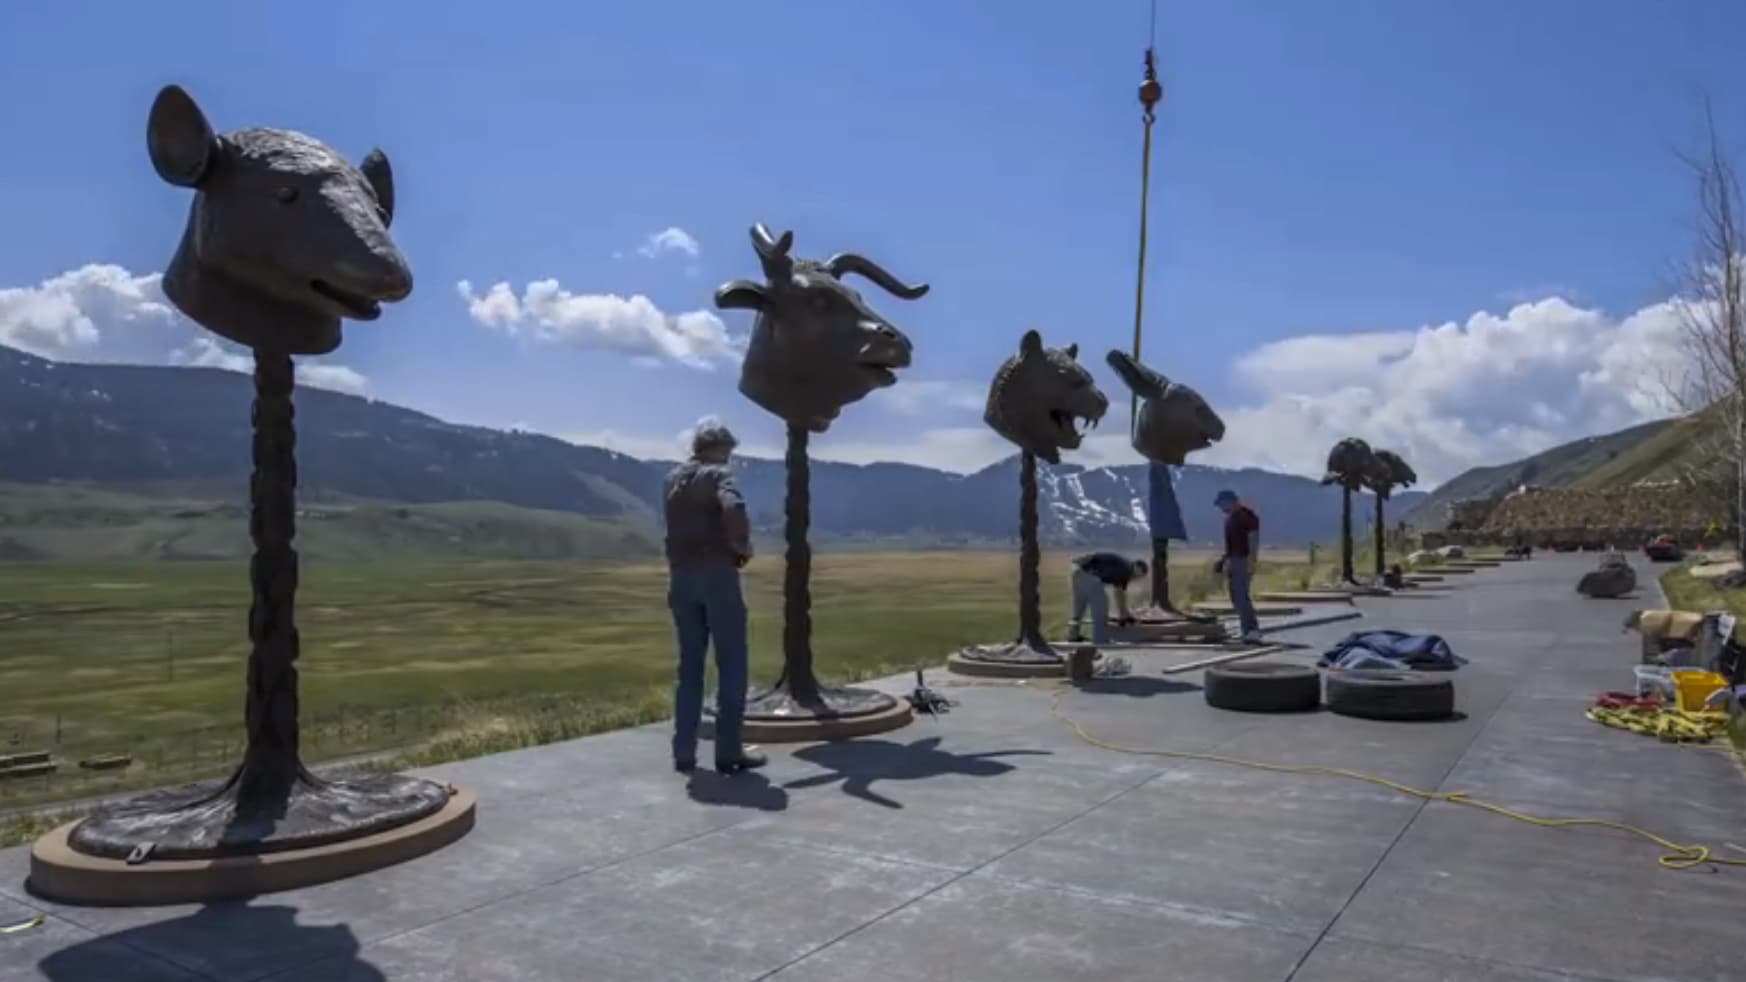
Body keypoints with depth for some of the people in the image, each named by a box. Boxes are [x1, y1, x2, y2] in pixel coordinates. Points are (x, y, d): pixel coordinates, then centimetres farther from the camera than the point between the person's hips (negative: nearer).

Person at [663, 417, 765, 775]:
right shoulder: (718, 474, -8)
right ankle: (729, 752, 2)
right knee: (731, 665, 2)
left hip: (681, 575, 6)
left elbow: (682, 524, 14)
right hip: (716, 573, -6)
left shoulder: (673, 480, 13)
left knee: (689, 665, 12)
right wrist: (742, 544, -12)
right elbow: (733, 508, -27)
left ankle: (684, 752, 12)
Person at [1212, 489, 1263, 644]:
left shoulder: (1247, 515, -12)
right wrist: (1223, 559, 18)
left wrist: (1252, 563, -23)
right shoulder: (1231, 517, 16)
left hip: (1243, 560, -10)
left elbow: (1254, 539, -17)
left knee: (1241, 596, -15)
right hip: (1233, 560, 10)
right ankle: (1249, 630, 13)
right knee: (1236, 597, 9)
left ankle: (1252, 629, -15)